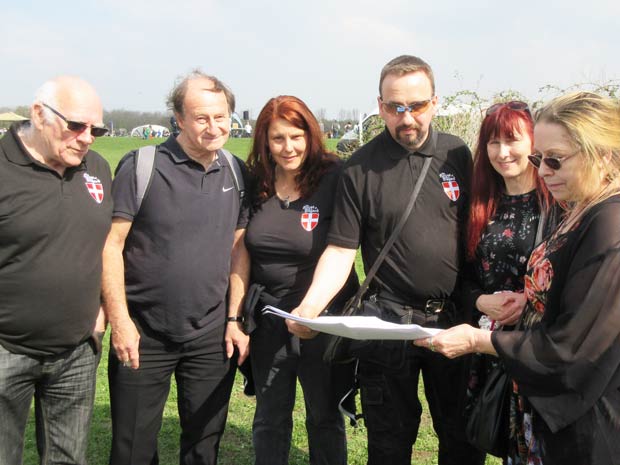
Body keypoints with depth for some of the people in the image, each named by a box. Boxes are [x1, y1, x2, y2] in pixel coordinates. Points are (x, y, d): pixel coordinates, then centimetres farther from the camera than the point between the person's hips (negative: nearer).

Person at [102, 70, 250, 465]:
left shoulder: (235, 173, 4)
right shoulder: (141, 167, -10)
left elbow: (238, 250, 8)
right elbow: (110, 244, -9)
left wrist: (235, 319, 4)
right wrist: (120, 321, -12)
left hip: (213, 338, 4)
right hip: (144, 336, -3)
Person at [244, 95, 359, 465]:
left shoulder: (333, 180, -12)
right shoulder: (255, 184, 0)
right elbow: (243, 250, 10)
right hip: (269, 320, 4)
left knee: (326, 418, 15)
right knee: (270, 419, 17)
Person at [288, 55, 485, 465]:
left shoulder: (457, 154, 1)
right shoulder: (360, 168, -6)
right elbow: (341, 249, -5)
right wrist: (312, 304, -21)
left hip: (456, 317, 2)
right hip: (388, 320, -2)